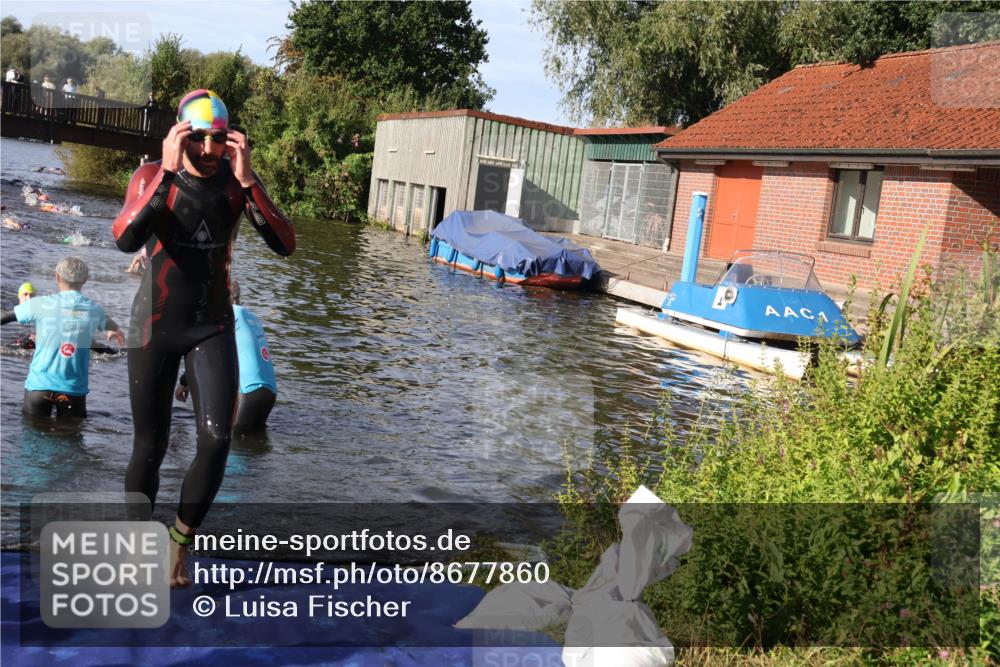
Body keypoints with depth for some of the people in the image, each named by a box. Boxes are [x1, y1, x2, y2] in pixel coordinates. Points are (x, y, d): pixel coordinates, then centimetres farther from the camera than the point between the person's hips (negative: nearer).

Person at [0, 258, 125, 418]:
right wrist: (116, 331, 48)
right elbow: (109, 324, 25)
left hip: (40, 385, -1)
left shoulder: (40, 304, -7)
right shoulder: (93, 309, 1)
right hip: (75, 388, 1)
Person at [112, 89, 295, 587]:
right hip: (155, 324, -1)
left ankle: (180, 542, 8)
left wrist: (247, 179, -26)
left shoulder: (238, 181, -5)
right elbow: (126, 240, -29)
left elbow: (285, 245, -18)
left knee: (216, 438, -14)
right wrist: (167, 172, -33)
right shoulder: (152, 175, -10)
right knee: (150, 446, 5)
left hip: (214, 326, 2)